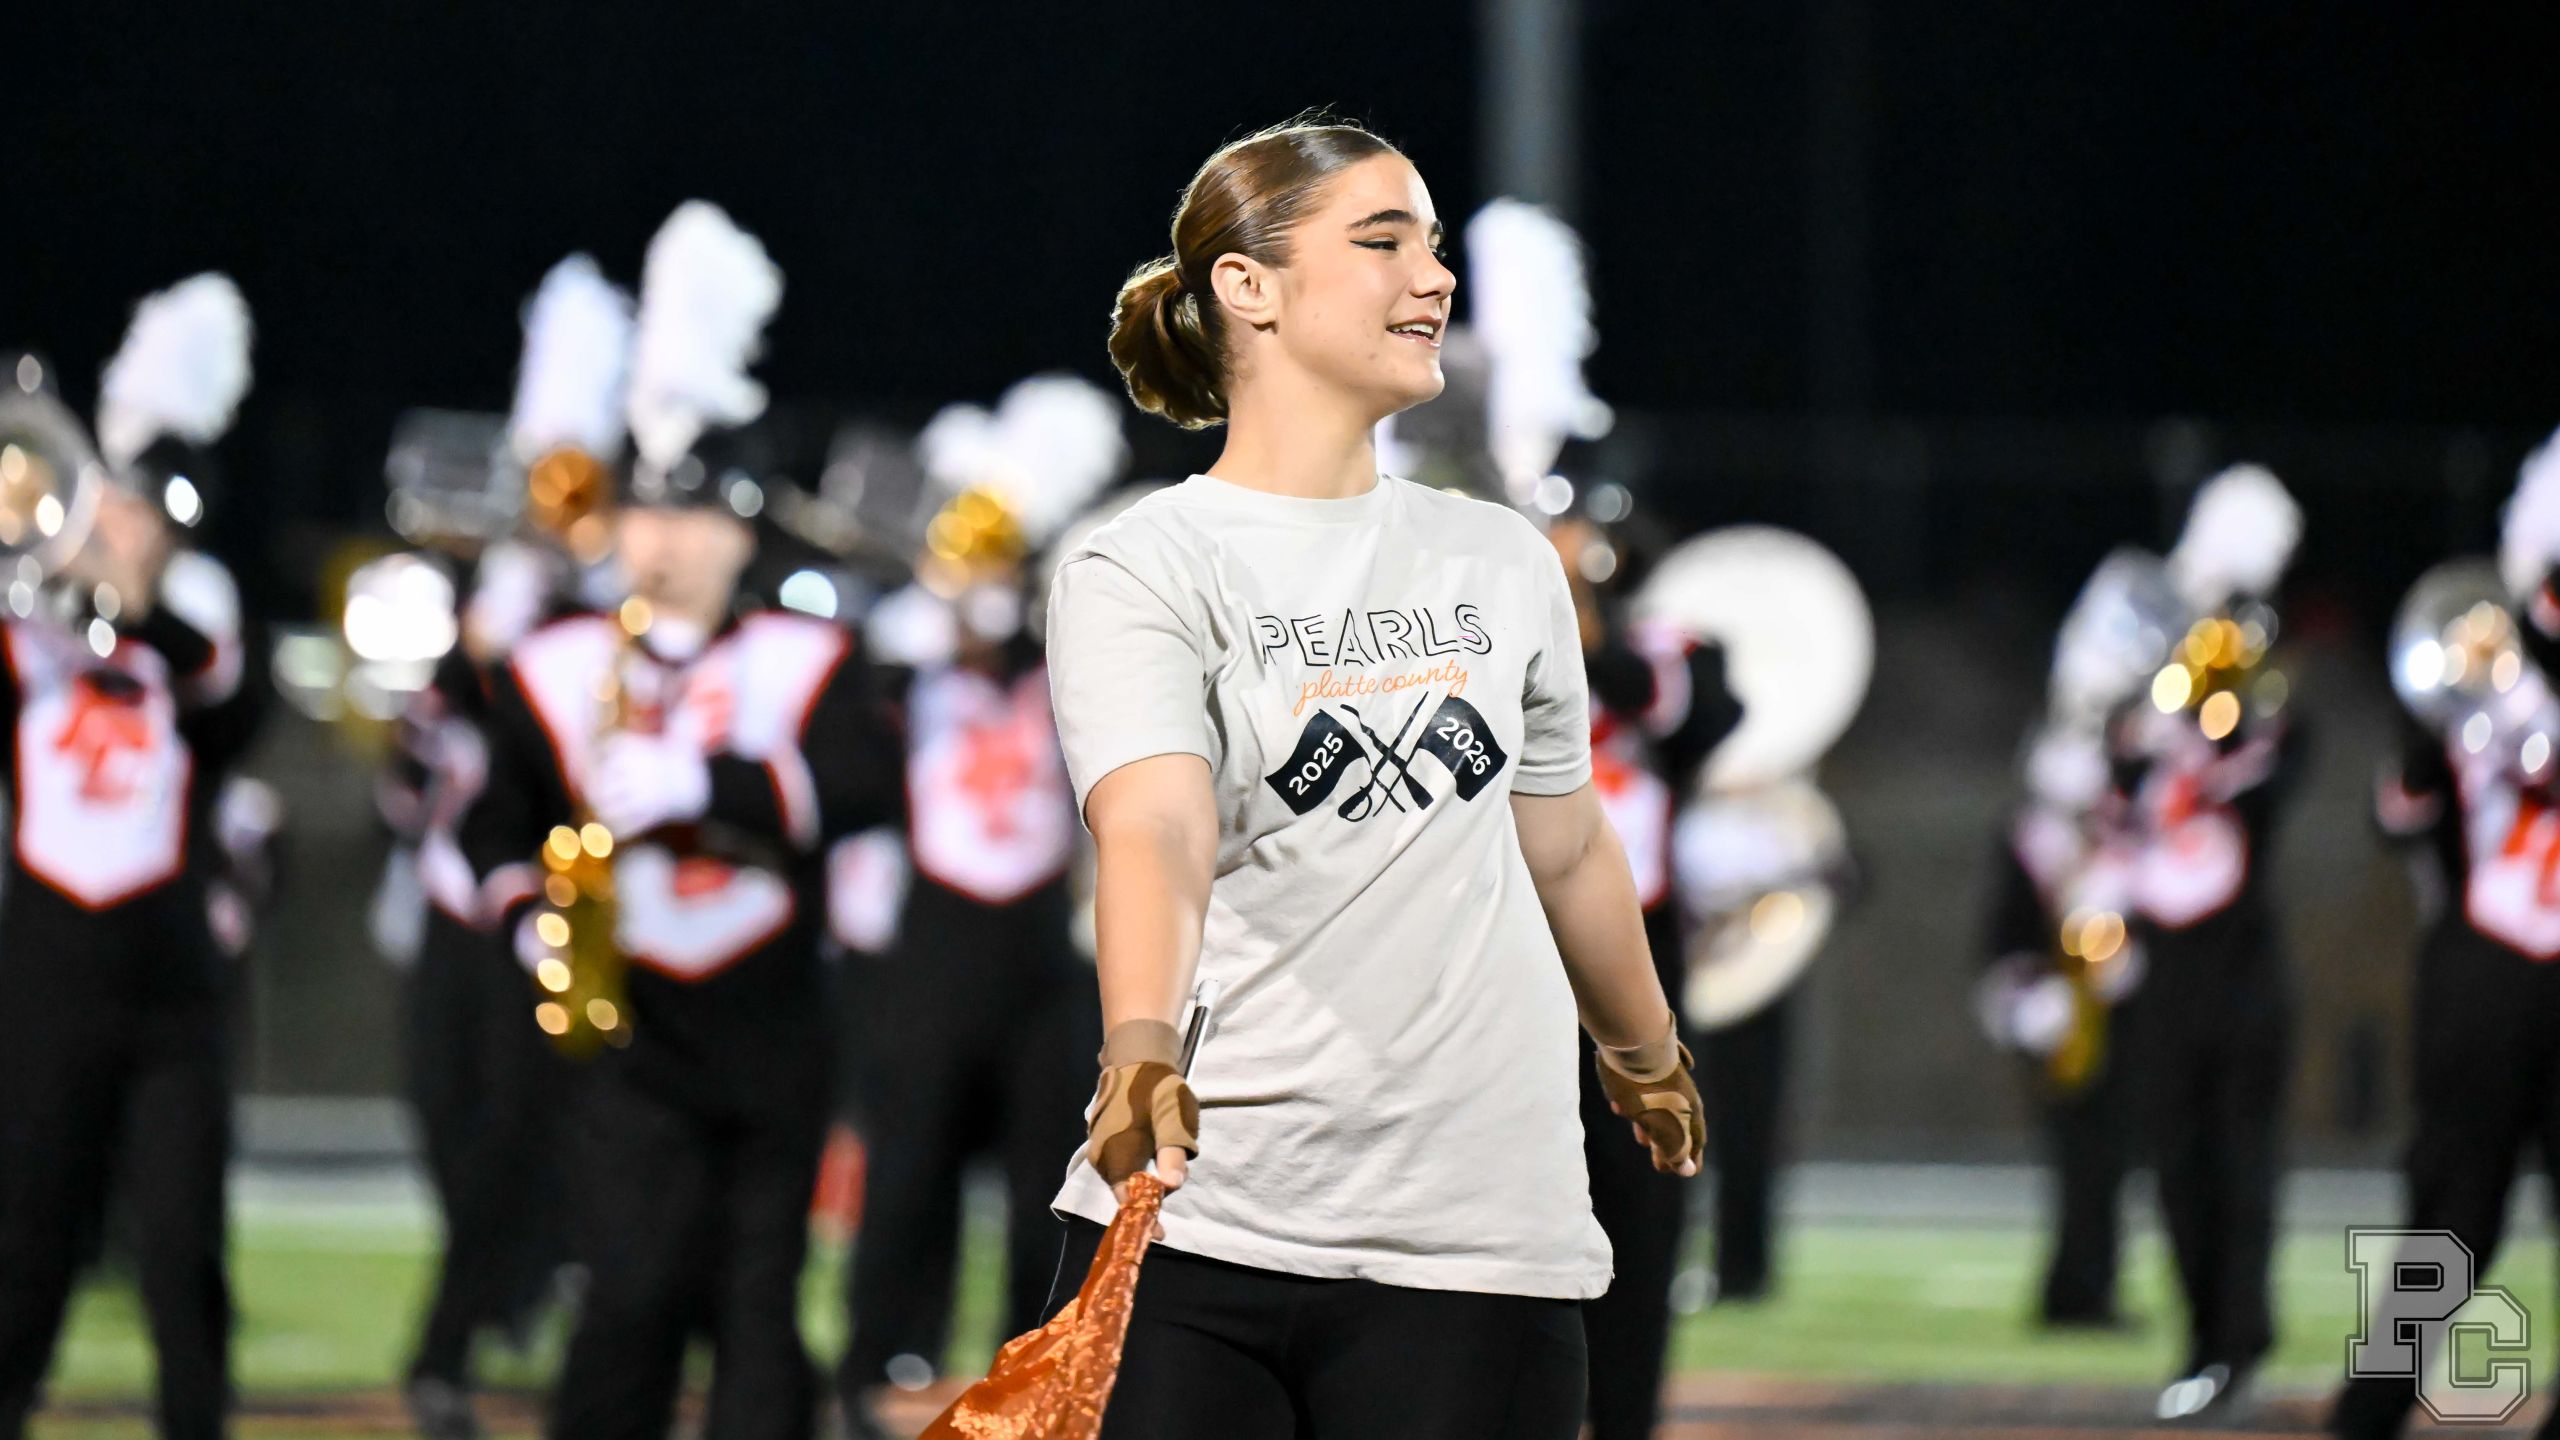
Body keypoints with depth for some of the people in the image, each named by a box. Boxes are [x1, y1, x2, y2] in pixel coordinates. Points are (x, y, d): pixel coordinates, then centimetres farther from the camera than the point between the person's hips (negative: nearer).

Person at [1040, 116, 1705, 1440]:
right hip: (1193, 1232, -3)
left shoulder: (1504, 563, 12)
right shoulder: (1142, 572, -4)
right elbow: (1153, 832, -21)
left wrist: (1646, 1056, 39)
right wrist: (1141, 1046, -39)